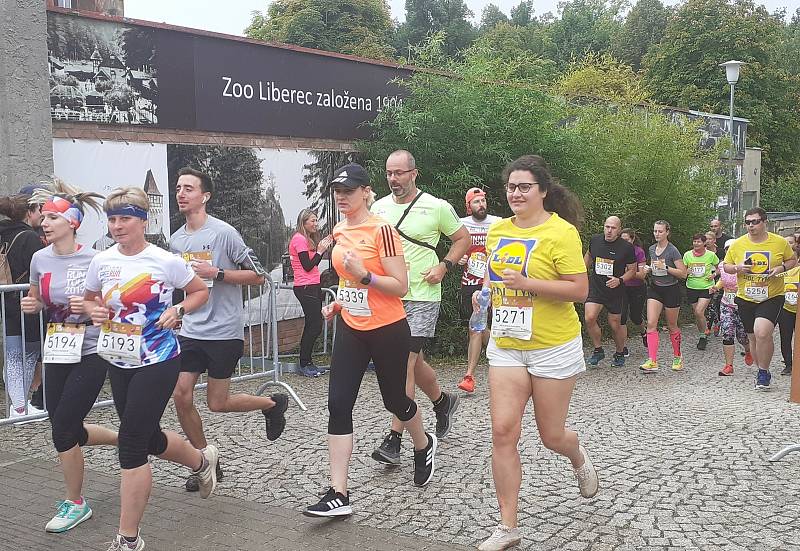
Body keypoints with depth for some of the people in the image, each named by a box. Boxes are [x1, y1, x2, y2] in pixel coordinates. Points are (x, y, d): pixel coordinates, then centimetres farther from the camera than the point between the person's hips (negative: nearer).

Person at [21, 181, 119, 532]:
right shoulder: (40, 259, 2)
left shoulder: (93, 260, -13)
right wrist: (31, 306, -4)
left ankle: (75, 503, 16)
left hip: (90, 353, -6)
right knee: (68, 430, 10)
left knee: (63, 429, -5)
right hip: (56, 352, 6)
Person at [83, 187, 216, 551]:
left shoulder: (165, 261, -11)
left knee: (131, 444, -8)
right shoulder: (101, 261, 0)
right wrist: (94, 311, -5)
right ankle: (202, 460, 49)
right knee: (149, 438, 16)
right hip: (118, 362, 6)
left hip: (157, 362, -6)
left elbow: (200, 292, 3)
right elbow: (88, 298, 17)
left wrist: (178, 310, -15)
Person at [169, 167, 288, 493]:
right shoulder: (176, 240, 9)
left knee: (217, 403, 0)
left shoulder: (224, 233, -12)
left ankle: (273, 404, 28)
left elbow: (257, 276, -10)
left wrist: (216, 273, -19)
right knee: (181, 395, -1)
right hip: (191, 330, 6)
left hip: (224, 332, -6)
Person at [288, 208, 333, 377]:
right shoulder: (299, 239, -11)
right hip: (305, 287, -10)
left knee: (312, 326, 12)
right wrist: (320, 250, -10)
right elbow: (308, 266, -16)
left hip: (313, 286, 10)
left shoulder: (307, 239, 19)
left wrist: (323, 247, 10)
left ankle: (307, 363, 18)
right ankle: (304, 364, 0)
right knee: (314, 327, -8)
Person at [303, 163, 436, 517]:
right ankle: (338, 495, -4)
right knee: (338, 405, -6)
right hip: (351, 329, 6)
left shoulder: (382, 230, -15)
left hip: (387, 330, -6)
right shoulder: (339, 232, 7)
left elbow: (400, 286, -17)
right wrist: (338, 302, 7)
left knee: (394, 400, 12)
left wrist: (364, 276, -28)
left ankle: (424, 446, 46)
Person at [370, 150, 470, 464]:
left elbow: (463, 239, 6)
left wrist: (444, 266, -8)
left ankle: (394, 440, -8)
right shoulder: (379, 208, 7)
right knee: (414, 361, 16)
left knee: (405, 362, -12)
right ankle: (442, 401, 44)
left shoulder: (436, 207, -5)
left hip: (422, 296, -5)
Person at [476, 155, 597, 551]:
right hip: (506, 346, 5)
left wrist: (527, 283, -25)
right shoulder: (497, 230, 6)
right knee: (503, 432, -5)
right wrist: (485, 290, 5)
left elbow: (580, 290, -16)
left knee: (551, 436, 9)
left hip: (553, 348, -4)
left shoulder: (561, 232, -13)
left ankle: (578, 459, 48)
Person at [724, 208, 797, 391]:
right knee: (753, 338, 13)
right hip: (746, 298, 4)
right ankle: (763, 373, 33)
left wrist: (781, 268, -11)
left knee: (762, 333, -23)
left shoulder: (780, 242, -5)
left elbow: (792, 260, 10)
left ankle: (763, 372, -3)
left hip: (772, 297, -3)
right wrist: (737, 268, -12)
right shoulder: (737, 244, 0)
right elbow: (726, 266, 10)